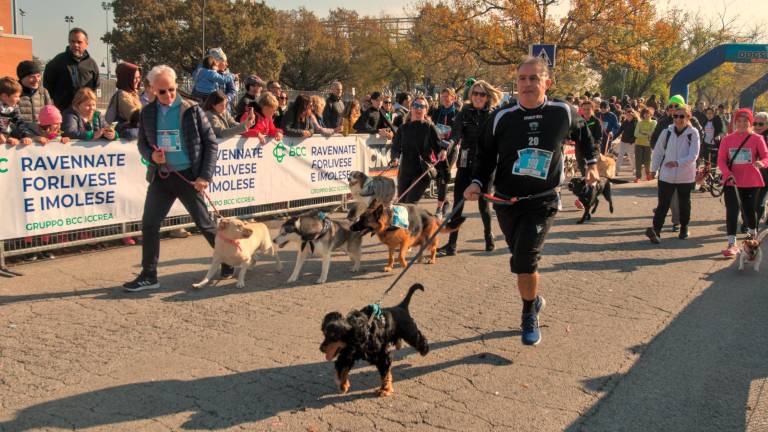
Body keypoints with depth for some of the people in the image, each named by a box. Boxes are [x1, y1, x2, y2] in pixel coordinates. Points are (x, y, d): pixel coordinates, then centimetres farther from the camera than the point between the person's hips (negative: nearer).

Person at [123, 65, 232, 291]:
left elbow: (211, 142, -4)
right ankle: (149, 275, 12)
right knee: (149, 224, 0)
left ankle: (229, 263, 21)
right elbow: (142, 144, 14)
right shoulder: (148, 113, 4)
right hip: (161, 176, 4)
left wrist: (205, 175, -10)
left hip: (188, 176, -4)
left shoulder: (192, 110, -6)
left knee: (204, 223, 4)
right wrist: (151, 155, -11)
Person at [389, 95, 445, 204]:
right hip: (404, 172, 4)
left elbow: (437, 147, -4)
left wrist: (442, 151, -27)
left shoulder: (429, 127, -1)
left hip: (422, 173, -4)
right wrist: (395, 158, -19)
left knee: (410, 204, -16)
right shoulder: (403, 128, 7)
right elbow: (395, 147, 2)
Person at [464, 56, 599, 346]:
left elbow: (582, 133, 18)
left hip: (542, 203, -2)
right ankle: (534, 299, 43)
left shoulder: (564, 113, -5)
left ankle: (529, 316, 5)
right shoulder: (501, 118, -6)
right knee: (520, 260, 15)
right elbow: (486, 156, 4)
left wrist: (592, 163, 26)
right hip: (506, 202, 2)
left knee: (524, 261, -17)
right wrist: (477, 183, -11)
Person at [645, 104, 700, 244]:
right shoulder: (667, 131, 0)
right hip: (666, 175, 0)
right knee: (663, 203, -9)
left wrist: (678, 162, -28)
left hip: (685, 176, 0)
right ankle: (656, 230, -19)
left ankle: (684, 228, 33)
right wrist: (653, 169, 3)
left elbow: (694, 155, -14)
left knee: (684, 203, 16)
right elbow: (657, 151, 6)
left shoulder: (693, 133, -7)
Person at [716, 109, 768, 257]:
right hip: (731, 181, 0)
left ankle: (752, 234, 41)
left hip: (751, 182, 0)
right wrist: (728, 173, -18)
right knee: (732, 211, -6)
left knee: (749, 210, 10)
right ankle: (732, 244, -4)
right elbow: (721, 159, -2)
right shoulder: (727, 139, 1)